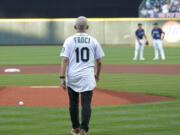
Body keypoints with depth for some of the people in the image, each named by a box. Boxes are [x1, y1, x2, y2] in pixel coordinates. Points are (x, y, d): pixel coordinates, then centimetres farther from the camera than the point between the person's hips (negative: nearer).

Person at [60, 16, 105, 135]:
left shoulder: (69, 40, -2)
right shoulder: (93, 41, 2)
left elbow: (65, 60, -9)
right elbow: (99, 61, 5)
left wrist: (62, 77, -7)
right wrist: (97, 75, 21)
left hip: (72, 76, 1)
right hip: (87, 77, -1)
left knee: (73, 103, 15)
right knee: (86, 103, -2)